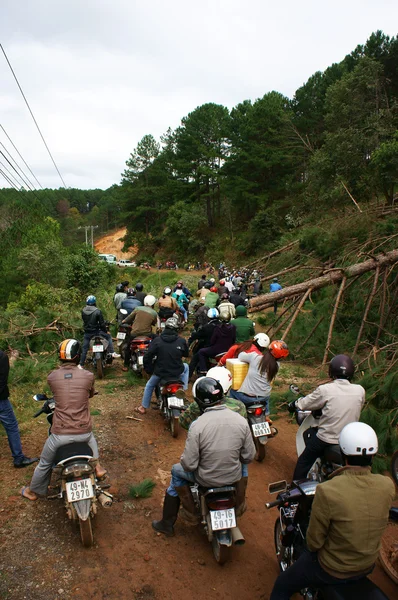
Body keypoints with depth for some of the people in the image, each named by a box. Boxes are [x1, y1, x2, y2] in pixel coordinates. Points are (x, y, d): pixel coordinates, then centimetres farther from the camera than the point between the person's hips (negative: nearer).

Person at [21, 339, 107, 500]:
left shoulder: (52, 377, -8)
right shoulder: (88, 376, -10)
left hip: (60, 433, 0)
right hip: (83, 431, 0)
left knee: (45, 463, 27)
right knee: (91, 439, 39)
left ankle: (33, 491, 46)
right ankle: (96, 467, 41)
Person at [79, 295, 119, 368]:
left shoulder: (83, 311, -3)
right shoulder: (97, 311, -15)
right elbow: (102, 323, -11)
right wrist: (105, 331, 4)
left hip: (87, 332, 4)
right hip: (96, 331, -3)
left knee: (84, 348, 12)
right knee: (108, 337, 16)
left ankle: (81, 365, 18)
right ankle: (112, 353, 6)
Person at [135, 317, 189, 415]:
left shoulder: (157, 340, -10)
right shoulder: (182, 341, -9)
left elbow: (147, 356, -8)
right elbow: (186, 354, 9)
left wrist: (148, 369, 7)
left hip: (160, 372, 0)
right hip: (177, 372, 0)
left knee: (149, 385, 29)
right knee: (185, 366, 34)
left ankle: (143, 407, 36)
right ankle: (183, 390, 29)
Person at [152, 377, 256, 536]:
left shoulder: (197, 425, -26)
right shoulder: (241, 421, -15)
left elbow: (189, 464, -20)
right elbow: (249, 457, -5)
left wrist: (184, 461, 3)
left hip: (207, 479, -3)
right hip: (234, 477, 4)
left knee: (176, 470, 25)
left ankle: (167, 523, 36)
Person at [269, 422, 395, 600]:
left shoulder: (327, 491, -34)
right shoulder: (388, 486, -20)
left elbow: (314, 541, -20)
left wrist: (312, 547, 2)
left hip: (332, 570, -5)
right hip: (369, 566, 5)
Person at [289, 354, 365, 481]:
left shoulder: (325, 390, -19)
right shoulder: (360, 391, -9)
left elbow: (304, 404, -6)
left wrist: (294, 404, 15)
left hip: (326, 440, -4)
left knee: (304, 462, 16)